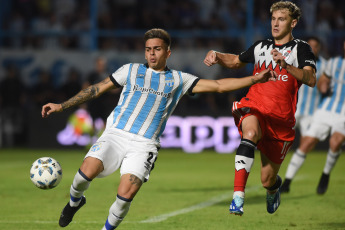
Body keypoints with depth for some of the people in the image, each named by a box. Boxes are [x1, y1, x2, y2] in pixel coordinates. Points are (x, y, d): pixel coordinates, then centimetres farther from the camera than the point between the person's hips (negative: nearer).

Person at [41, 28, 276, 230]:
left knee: (126, 195, -21)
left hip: (144, 145, 0)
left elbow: (218, 85, 11)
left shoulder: (178, 80, 13)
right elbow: (97, 89, 17)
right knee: (88, 170, -25)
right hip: (116, 134, 0)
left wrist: (255, 79, 3)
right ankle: (75, 201, 9)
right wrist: (62, 106, 13)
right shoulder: (132, 70, 13)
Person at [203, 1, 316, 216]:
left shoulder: (301, 48, 1)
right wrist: (216, 55, 14)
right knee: (250, 133, -37)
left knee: (267, 181, 5)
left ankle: (274, 187, 47)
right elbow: (236, 61, 34)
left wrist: (286, 66, -31)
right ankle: (238, 196, -46)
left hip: (281, 119, -1)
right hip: (253, 109, 1)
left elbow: (311, 80, -16)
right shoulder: (261, 46, 16)